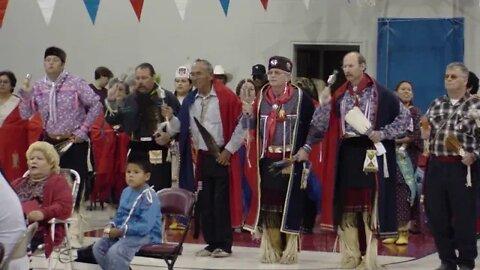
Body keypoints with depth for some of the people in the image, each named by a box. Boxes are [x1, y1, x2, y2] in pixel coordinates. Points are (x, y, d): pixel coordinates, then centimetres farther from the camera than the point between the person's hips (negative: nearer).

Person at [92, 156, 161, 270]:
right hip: (122, 232, 9)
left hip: (145, 235, -9)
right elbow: (120, 215, 18)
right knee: (98, 247, -4)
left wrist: (120, 231, -23)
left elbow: (145, 226, -25)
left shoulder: (149, 196, -19)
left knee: (115, 251, -29)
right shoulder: (126, 192, 8)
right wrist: (111, 226, -4)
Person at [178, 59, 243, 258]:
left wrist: (228, 150, -11)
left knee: (221, 201, -3)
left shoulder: (225, 97, -10)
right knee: (205, 202, 8)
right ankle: (211, 243, 16)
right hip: (201, 157, 6)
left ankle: (224, 245, 5)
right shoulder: (190, 100, 7)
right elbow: (185, 128, 14)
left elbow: (241, 124, -9)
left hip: (222, 157, -5)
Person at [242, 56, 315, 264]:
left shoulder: (301, 97, -4)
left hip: (291, 160, -4)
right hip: (267, 159, 4)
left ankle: (290, 249, 6)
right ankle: (271, 248, 15)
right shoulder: (261, 97, 9)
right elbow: (254, 127, 10)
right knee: (268, 202, 6)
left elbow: (311, 126, -5)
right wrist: (249, 113, -8)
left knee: (289, 203, -1)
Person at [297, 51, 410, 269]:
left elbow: (404, 117, 1)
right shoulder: (339, 95, 8)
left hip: (369, 152, -4)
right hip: (346, 154, 4)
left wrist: (383, 133, -9)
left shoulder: (380, 94, -3)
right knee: (347, 205, 7)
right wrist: (307, 147, 1)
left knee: (370, 205, -1)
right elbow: (321, 123, 8)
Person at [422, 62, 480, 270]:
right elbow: (426, 131, 23)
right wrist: (424, 134, 1)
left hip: (463, 167, -5)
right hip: (436, 166, 5)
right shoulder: (436, 104, 13)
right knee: (436, 215, 8)